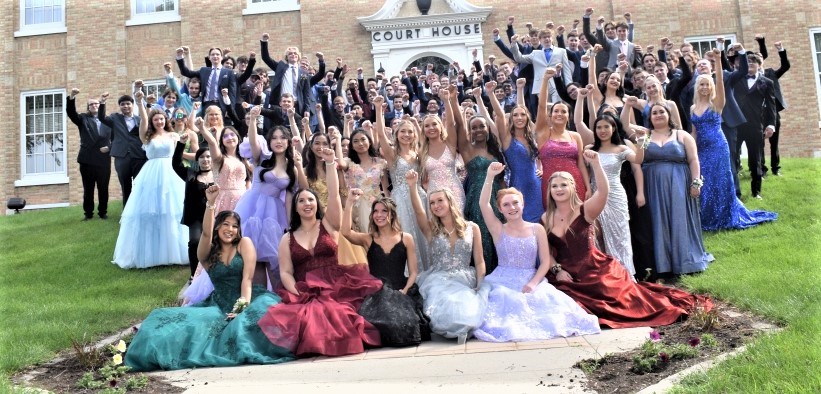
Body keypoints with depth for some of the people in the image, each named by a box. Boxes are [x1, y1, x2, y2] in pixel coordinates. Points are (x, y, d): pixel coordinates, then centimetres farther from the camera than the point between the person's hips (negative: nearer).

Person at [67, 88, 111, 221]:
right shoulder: (83, 119, 7)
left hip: (104, 160, 0)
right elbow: (71, 113, -11)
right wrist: (72, 97, -26)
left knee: (103, 189, 6)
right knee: (88, 189, 6)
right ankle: (88, 213, 15)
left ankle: (103, 212, 18)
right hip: (87, 160, 0)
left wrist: (109, 147, -7)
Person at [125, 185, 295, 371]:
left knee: (264, 307, -36)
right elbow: (206, 233, -13)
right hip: (219, 305, 2)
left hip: (247, 299, -2)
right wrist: (210, 203, -23)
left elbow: (247, 277, -6)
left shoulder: (245, 243, 4)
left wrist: (244, 306, -20)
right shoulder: (207, 253, 10)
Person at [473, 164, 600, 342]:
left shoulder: (537, 229, 7)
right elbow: (483, 204, -9)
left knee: (547, 298, -28)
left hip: (532, 280, 1)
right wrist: (490, 176, -17)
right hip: (502, 282, -1)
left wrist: (533, 283, -14)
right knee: (505, 298, -32)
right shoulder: (498, 230, 5)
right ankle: (510, 327, -10)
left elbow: (545, 262, 3)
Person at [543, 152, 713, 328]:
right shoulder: (545, 219, 3)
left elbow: (603, 191, -25)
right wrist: (557, 270, -9)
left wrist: (595, 163, -34)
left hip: (595, 268, -3)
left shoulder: (584, 210, -6)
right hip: (567, 274, 3)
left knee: (620, 295, -12)